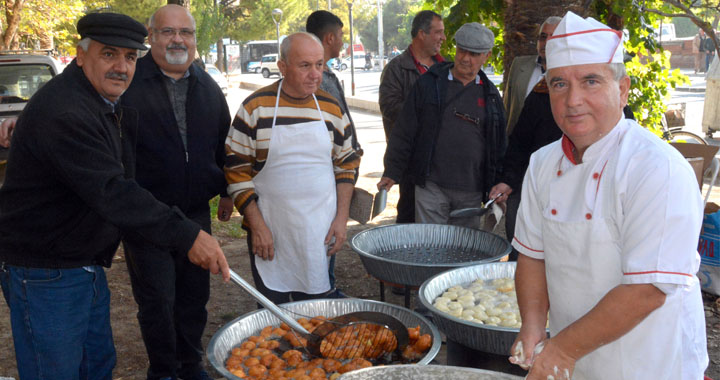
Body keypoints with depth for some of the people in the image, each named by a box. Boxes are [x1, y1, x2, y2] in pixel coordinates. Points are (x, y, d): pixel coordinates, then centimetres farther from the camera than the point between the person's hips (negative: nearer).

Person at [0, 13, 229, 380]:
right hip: (45, 275, -10)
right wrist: (185, 235, -35)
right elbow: (111, 193, -33)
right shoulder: (61, 112, -25)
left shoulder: (108, 104, 8)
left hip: (86, 264, 10)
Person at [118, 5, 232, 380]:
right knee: (156, 301, 5)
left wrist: (226, 192, 20)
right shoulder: (127, 82, -7)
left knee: (195, 295, 14)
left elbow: (222, 143, 18)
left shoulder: (207, 87, 9)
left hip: (197, 212, 4)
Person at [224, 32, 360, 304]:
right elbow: (237, 170, -6)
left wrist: (342, 217, 3)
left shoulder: (331, 109, 4)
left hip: (320, 232, 3)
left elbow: (346, 165, 12)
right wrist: (257, 225, -11)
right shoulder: (255, 107, -6)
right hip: (269, 235, -2)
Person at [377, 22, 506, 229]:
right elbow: (404, 132, 2)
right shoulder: (429, 83, 2)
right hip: (431, 186, -2)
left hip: (472, 190, 3)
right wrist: (392, 172, -2)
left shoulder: (490, 94, 10)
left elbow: (498, 145, 14)